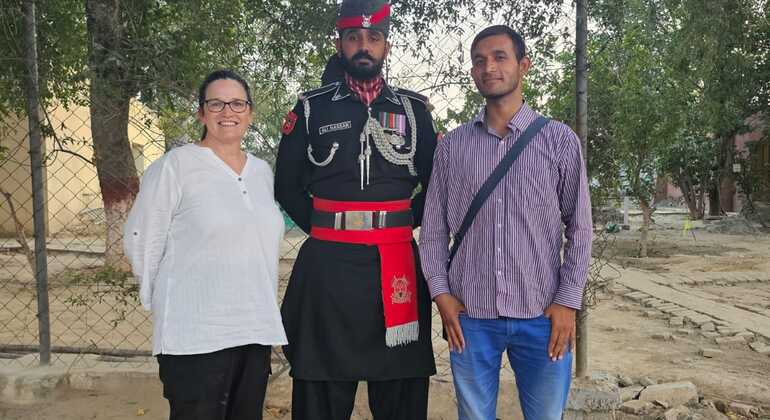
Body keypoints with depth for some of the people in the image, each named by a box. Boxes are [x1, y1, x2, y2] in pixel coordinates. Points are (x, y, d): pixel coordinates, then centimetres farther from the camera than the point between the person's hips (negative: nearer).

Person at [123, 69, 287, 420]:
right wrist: (164, 302, 5)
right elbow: (142, 241, -4)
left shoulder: (262, 171, 11)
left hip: (257, 331, 6)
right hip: (195, 337, -6)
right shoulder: (174, 166, -7)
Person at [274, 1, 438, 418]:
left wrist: (406, 223, 6)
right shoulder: (311, 107, 6)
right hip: (327, 264, 0)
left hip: (397, 263, 1)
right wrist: (322, 228, 4)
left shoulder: (413, 108, 9)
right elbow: (287, 185, 10)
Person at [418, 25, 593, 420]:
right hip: (469, 316, 1)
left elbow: (579, 227, 2)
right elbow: (433, 227, 7)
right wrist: (441, 292, -2)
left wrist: (568, 301, -5)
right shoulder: (451, 145, 6)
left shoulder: (559, 140, 3)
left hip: (543, 316, -1)